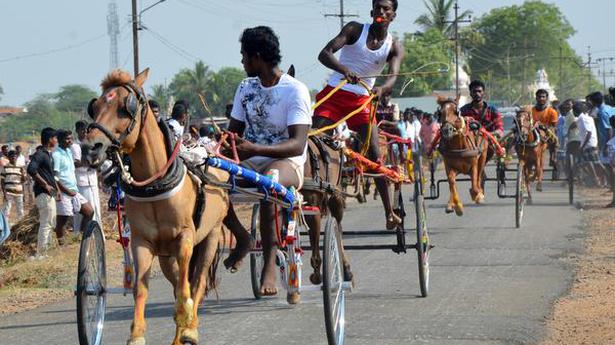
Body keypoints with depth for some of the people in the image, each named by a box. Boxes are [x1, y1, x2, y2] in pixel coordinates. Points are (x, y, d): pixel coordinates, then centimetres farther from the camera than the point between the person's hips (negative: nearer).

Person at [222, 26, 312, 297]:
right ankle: (241, 237, -2)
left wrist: (255, 149, -35)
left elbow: (297, 145, -20)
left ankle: (270, 264, -37)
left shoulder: (295, 91, -10)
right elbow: (234, 132, 17)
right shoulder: (246, 88, 11)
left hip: (287, 164, -6)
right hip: (251, 163, 6)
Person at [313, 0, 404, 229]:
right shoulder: (355, 30, -6)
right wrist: (344, 70, -39)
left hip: (361, 100, 1)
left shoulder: (394, 46, -1)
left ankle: (389, 212, -5)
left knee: (374, 154, -7)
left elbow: (393, 75, -17)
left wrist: (382, 89, -41)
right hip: (334, 94, -1)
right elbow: (325, 53, -18)